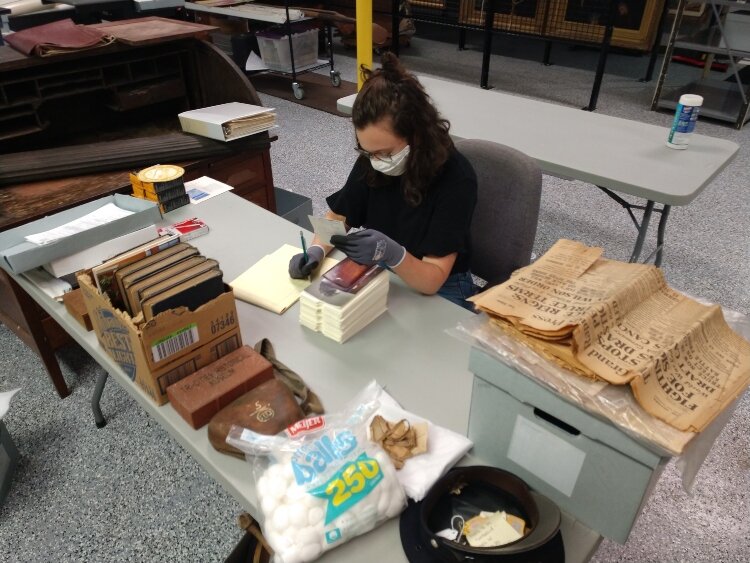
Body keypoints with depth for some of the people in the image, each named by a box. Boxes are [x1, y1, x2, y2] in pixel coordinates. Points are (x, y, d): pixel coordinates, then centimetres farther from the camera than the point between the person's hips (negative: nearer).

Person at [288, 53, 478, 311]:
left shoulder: (455, 178, -24)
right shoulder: (371, 162, -11)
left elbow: (432, 280, -26)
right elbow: (337, 216, 4)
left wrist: (392, 254, -44)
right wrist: (316, 250, -15)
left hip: (440, 292, -4)